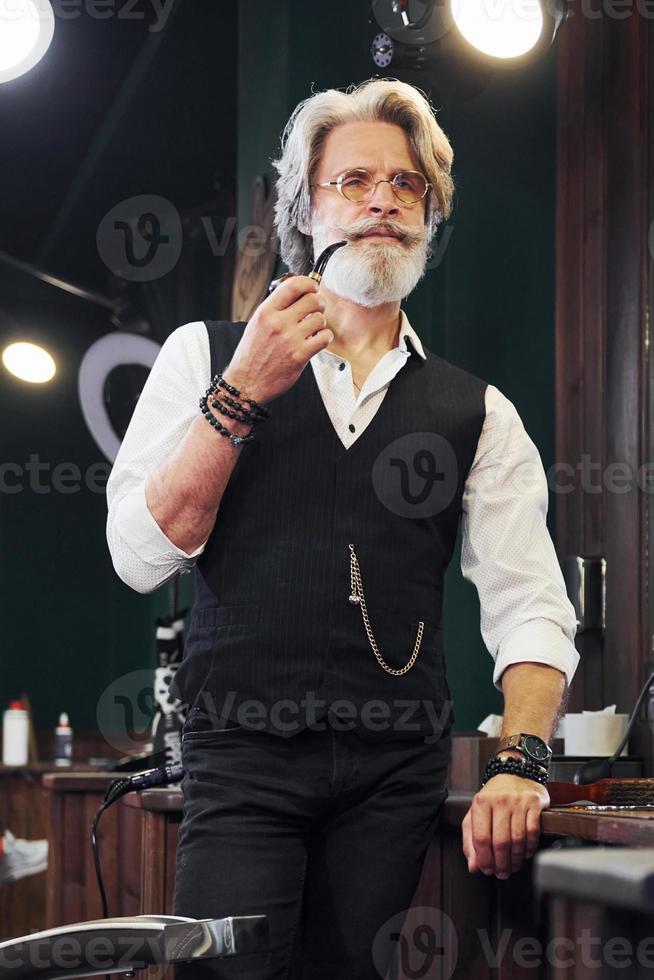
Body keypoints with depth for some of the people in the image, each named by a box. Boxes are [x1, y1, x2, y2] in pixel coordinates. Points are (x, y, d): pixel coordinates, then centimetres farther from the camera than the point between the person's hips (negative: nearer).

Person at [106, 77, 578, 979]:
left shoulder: (475, 413, 13)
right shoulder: (205, 355, 10)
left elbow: (532, 609, 4)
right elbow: (142, 555, -1)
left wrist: (519, 763, -14)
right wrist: (243, 390, -9)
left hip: (398, 771, 2)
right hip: (243, 760, -1)